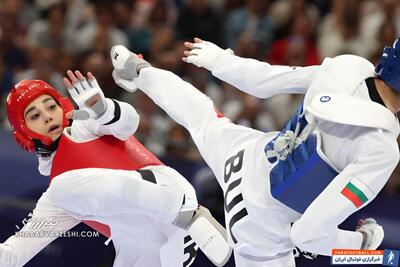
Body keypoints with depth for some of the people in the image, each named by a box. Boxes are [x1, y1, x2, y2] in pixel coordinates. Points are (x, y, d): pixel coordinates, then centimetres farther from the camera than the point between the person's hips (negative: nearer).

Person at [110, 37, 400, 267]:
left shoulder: (347, 67, -21)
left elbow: (261, 80, -4)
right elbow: (307, 233, -36)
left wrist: (218, 59, 16)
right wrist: (362, 241, -16)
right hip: (260, 225, -7)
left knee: (203, 119, 37)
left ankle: (139, 71, 65)